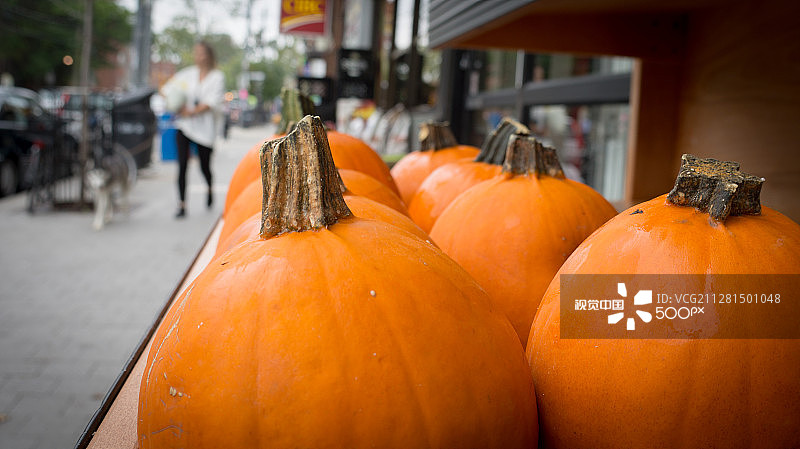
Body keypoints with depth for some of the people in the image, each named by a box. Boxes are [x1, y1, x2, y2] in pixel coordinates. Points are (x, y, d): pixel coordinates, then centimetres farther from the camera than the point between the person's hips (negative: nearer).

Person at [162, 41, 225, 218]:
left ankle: (210, 189, 41)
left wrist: (192, 112, -18)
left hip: (205, 128, -2)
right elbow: (168, 89, 14)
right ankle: (182, 205, -5)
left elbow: (212, 102, -11)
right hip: (184, 126, 2)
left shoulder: (217, 76, -1)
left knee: (205, 167, 7)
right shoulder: (187, 74, 9)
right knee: (182, 164, -9)